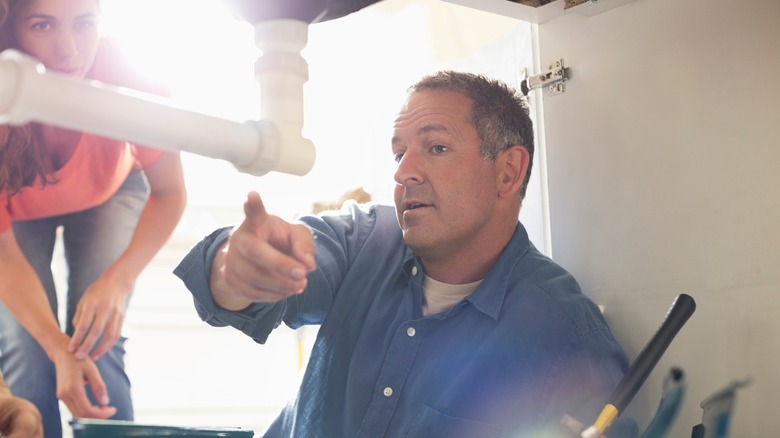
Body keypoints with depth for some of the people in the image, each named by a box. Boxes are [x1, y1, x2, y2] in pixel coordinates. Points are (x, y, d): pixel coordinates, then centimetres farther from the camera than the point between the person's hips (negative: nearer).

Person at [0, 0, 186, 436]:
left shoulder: (127, 79, -37)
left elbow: (169, 193, -20)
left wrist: (118, 280, -37)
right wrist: (58, 349, -40)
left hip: (108, 195, 0)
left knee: (98, 349, -16)